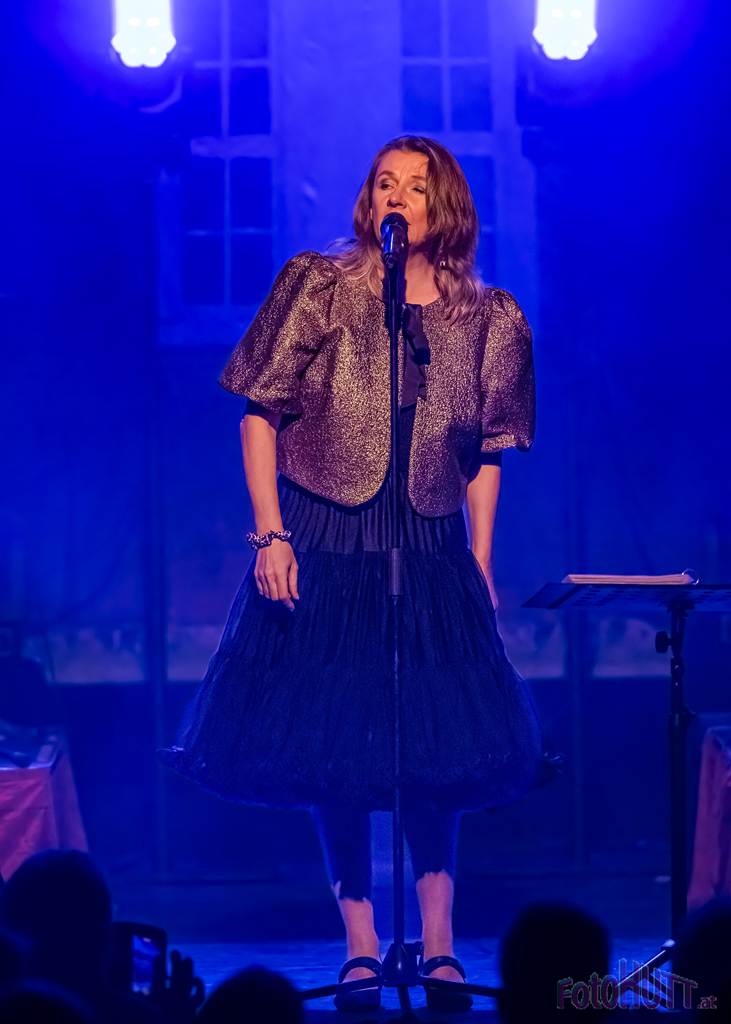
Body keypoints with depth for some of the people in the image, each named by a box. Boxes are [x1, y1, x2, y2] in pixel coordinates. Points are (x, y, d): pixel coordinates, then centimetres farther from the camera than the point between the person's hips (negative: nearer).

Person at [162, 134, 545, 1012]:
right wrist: (270, 535, -10)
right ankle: (360, 950, 8)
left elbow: (485, 453, 11)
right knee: (330, 742, -1)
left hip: (430, 553, 2)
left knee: (440, 743, -2)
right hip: (322, 547, -2)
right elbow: (260, 415, -2)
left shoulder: (487, 319, 5)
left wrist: (481, 564, 7)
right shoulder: (317, 289, -2)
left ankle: (439, 948, 7)